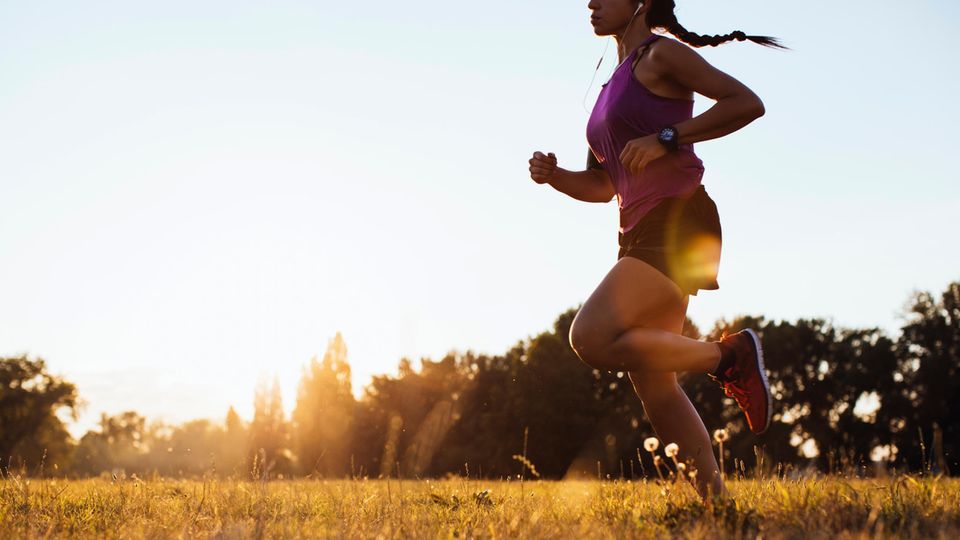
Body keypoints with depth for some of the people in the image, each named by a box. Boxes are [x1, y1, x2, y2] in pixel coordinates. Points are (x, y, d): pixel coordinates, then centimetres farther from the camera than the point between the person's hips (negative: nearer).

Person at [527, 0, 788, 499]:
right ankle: (715, 495, 9)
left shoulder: (661, 54, -2)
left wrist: (666, 138, -18)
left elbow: (747, 103, -13)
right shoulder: (614, 85, 22)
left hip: (678, 220, -9)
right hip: (639, 232, 9)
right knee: (652, 385, 6)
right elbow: (601, 186, 23)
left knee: (591, 338, -22)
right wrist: (554, 176, 4)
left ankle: (729, 356, -10)